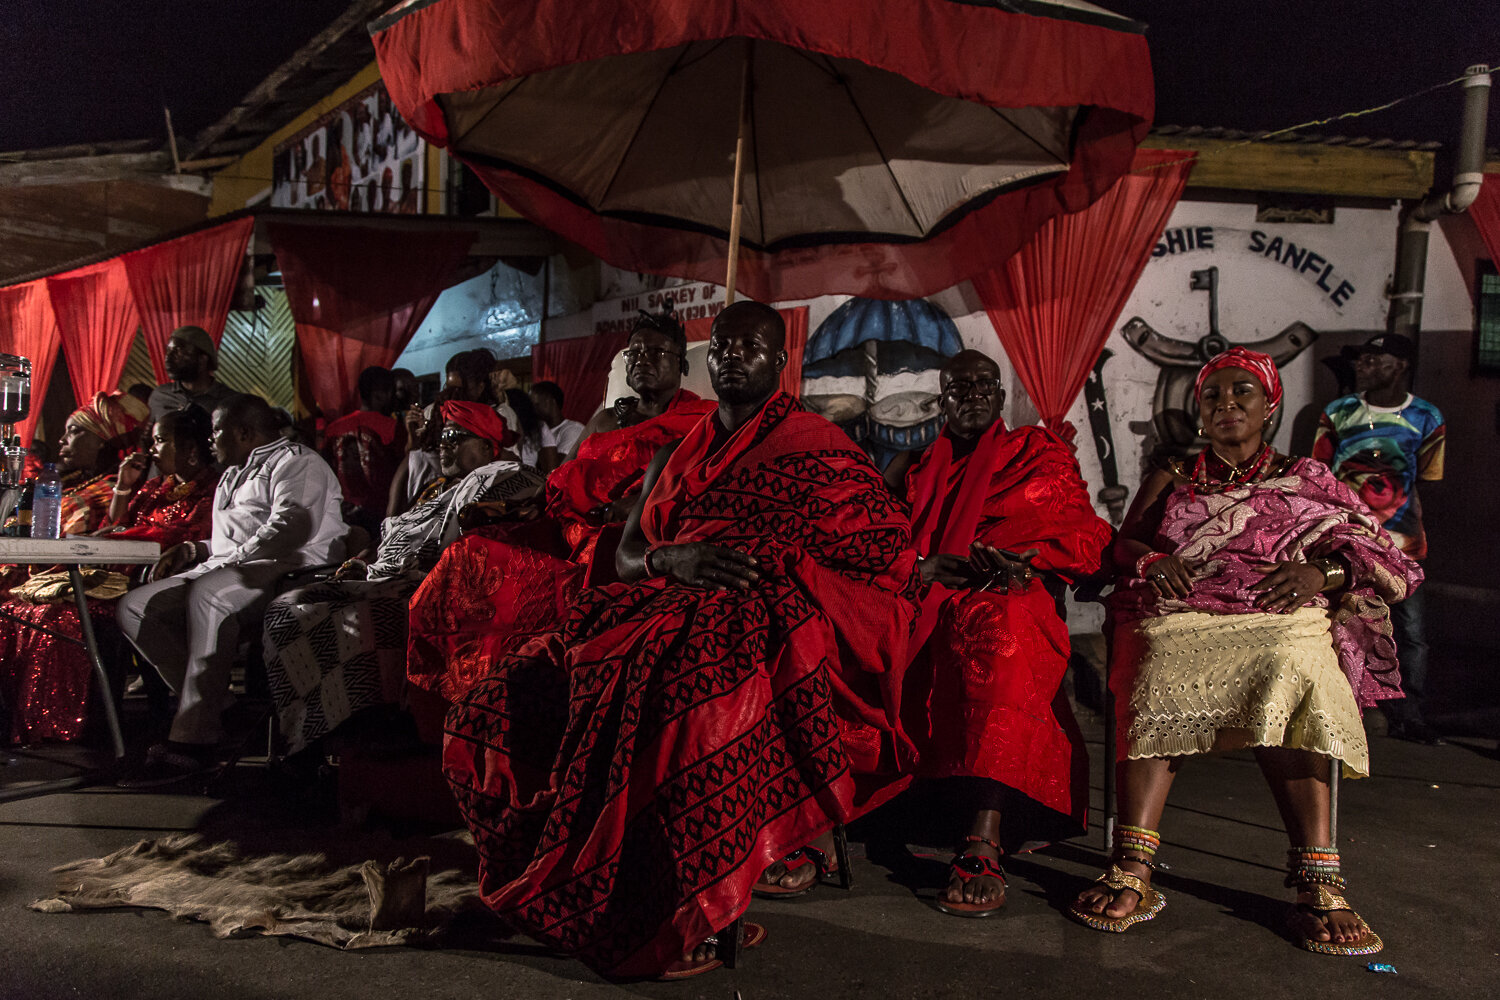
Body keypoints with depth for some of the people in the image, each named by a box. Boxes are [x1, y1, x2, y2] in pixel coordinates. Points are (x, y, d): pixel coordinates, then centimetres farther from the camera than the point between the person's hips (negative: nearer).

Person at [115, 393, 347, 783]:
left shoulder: (296, 462, 0)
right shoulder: (234, 475, 32)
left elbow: (294, 525, -18)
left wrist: (234, 558, -18)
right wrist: (193, 550, 17)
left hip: (289, 568, -10)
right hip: (222, 574, 10)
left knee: (206, 594, -39)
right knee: (133, 608, -6)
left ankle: (193, 739, -41)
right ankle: (216, 706, -14)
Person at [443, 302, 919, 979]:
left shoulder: (818, 450, 7)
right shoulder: (674, 458, 25)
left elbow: (885, 548, -2)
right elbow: (627, 555, 16)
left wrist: (765, 565, -12)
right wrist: (675, 558, -8)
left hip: (760, 620, -6)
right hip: (662, 612, 6)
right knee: (513, 698, -16)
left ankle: (704, 915, -25)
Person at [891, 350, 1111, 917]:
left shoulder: (1040, 455, 19)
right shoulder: (919, 469, 27)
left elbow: (1087, 539, 10)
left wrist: (1024, 560, -9)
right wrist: (926, 565, -8)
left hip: (1010, 599, -3)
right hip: (922, 599, 4)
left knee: (999, 634, -41)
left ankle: (983, 846, -49)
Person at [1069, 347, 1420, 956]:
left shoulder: (1306, 480, 24)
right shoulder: (1171, 481, 29)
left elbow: (1381, 552, 15)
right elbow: (1123, 544, 20)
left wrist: (1322, 571, -6)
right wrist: (1153, 562, -3)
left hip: (1281, 617, 0)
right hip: (1183, 616, 1)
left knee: (1290, 672, -39)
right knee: (1161, 677, -37)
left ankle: (1317, 883, -44)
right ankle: (1132, 868, -47)